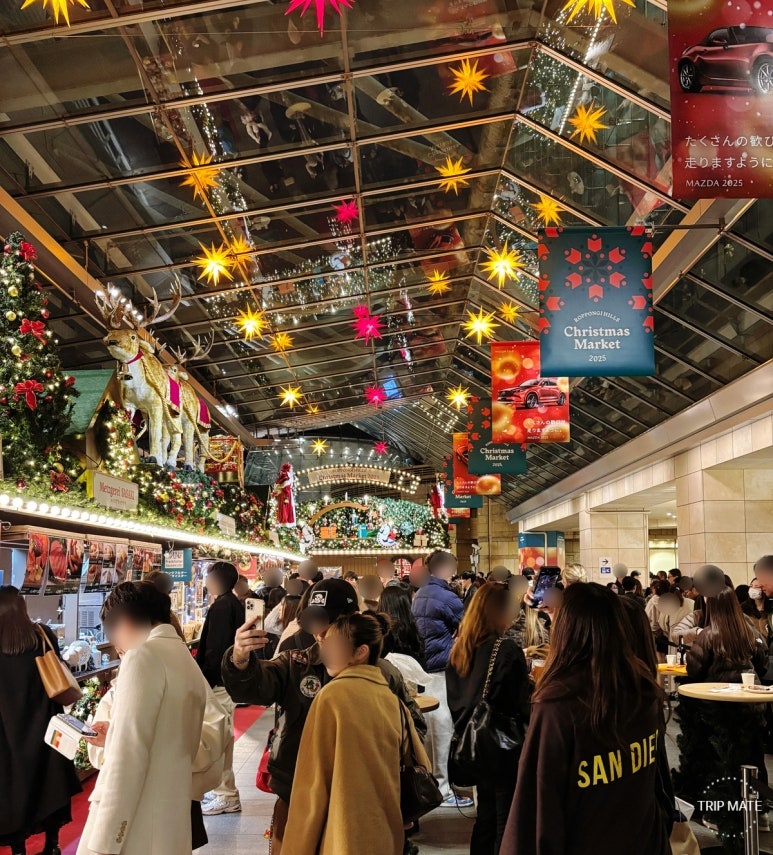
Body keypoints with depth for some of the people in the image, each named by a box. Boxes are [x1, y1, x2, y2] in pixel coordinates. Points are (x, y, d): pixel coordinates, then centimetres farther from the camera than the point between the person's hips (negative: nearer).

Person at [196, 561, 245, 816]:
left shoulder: (221, 607, -19)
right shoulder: (235, 604, 12)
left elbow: (214, 650, -23)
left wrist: (204, 683, -20)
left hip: (219, 681, -10)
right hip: (230, 678, 10)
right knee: (224, 736, 18)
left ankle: (226, 796, 4)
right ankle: (225, 792, 28)